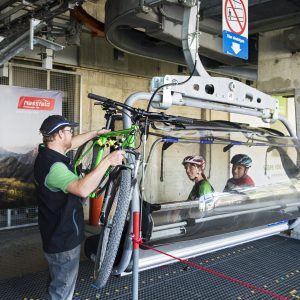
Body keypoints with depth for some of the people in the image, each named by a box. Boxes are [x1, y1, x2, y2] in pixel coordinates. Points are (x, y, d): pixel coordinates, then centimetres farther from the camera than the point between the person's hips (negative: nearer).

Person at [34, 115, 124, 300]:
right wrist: (107, 161, -41)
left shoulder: (47, 153, 1)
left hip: (58, 235, 10)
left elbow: (71, 144, 20)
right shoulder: (54, 166, -31)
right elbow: (82, 189, -47)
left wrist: (95, 133, 24)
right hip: (64, 242, -10)